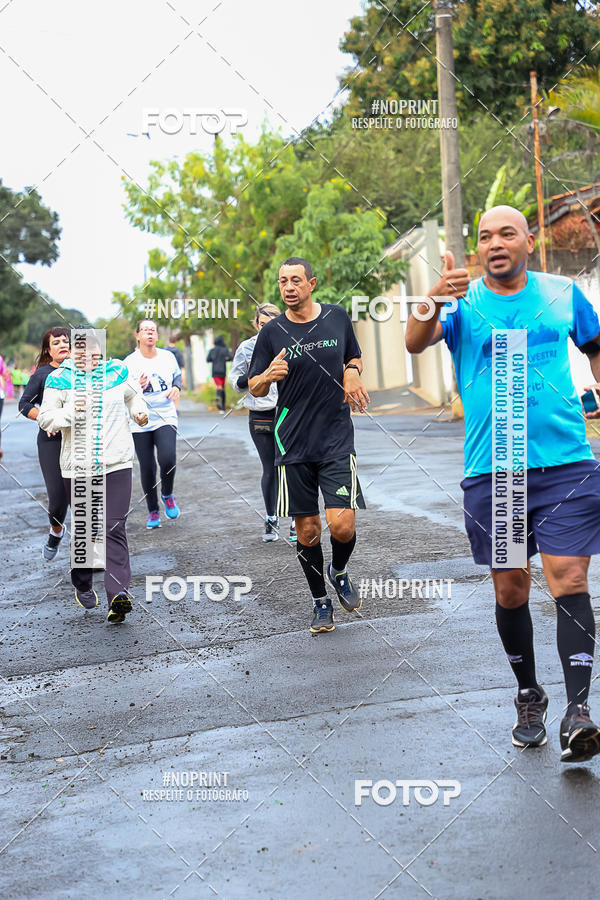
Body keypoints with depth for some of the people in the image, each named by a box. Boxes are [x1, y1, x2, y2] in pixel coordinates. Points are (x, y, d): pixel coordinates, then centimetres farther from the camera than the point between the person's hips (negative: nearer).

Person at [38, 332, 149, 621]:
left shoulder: (116, 371, 7)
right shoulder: (60, 380, 1)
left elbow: (133, 394, 27)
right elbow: (44, 419, -2)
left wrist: (139, 410, 7)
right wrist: (71, 411, -18)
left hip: (117, 465, 0)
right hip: (78, 467, 0)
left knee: (114, 528, -12)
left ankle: (118, 593, -22)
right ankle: (83, 585, 33)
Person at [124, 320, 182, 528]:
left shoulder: (168, 357, 5)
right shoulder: (129, 363, -4)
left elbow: (177, 376, 23)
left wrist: (176, 388, 2)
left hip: (166, 418, 1)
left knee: (168, 458, -21)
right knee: (147, 468, 1)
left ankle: (167, 495, 9)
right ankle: (153, 512, 18)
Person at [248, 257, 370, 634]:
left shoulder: (338, 317, 3)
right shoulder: (272, 332, 0)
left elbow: (354, 357, 21)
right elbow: (254, 388, 6)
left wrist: (352, 373, -2)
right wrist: (269, 375, -17)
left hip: (337, 438, 0)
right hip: (293, 444, 0)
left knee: (342, 524, -11)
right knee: (307, 529, 5)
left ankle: (339, 572, 22)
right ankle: (321, 602, 24)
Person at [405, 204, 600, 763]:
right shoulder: (462, 303, 5)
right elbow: (415, 343, -14)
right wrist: (433, 299, -33)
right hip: (490, 471, 1)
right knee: (510, 588, 6)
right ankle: (528, 698, 23)